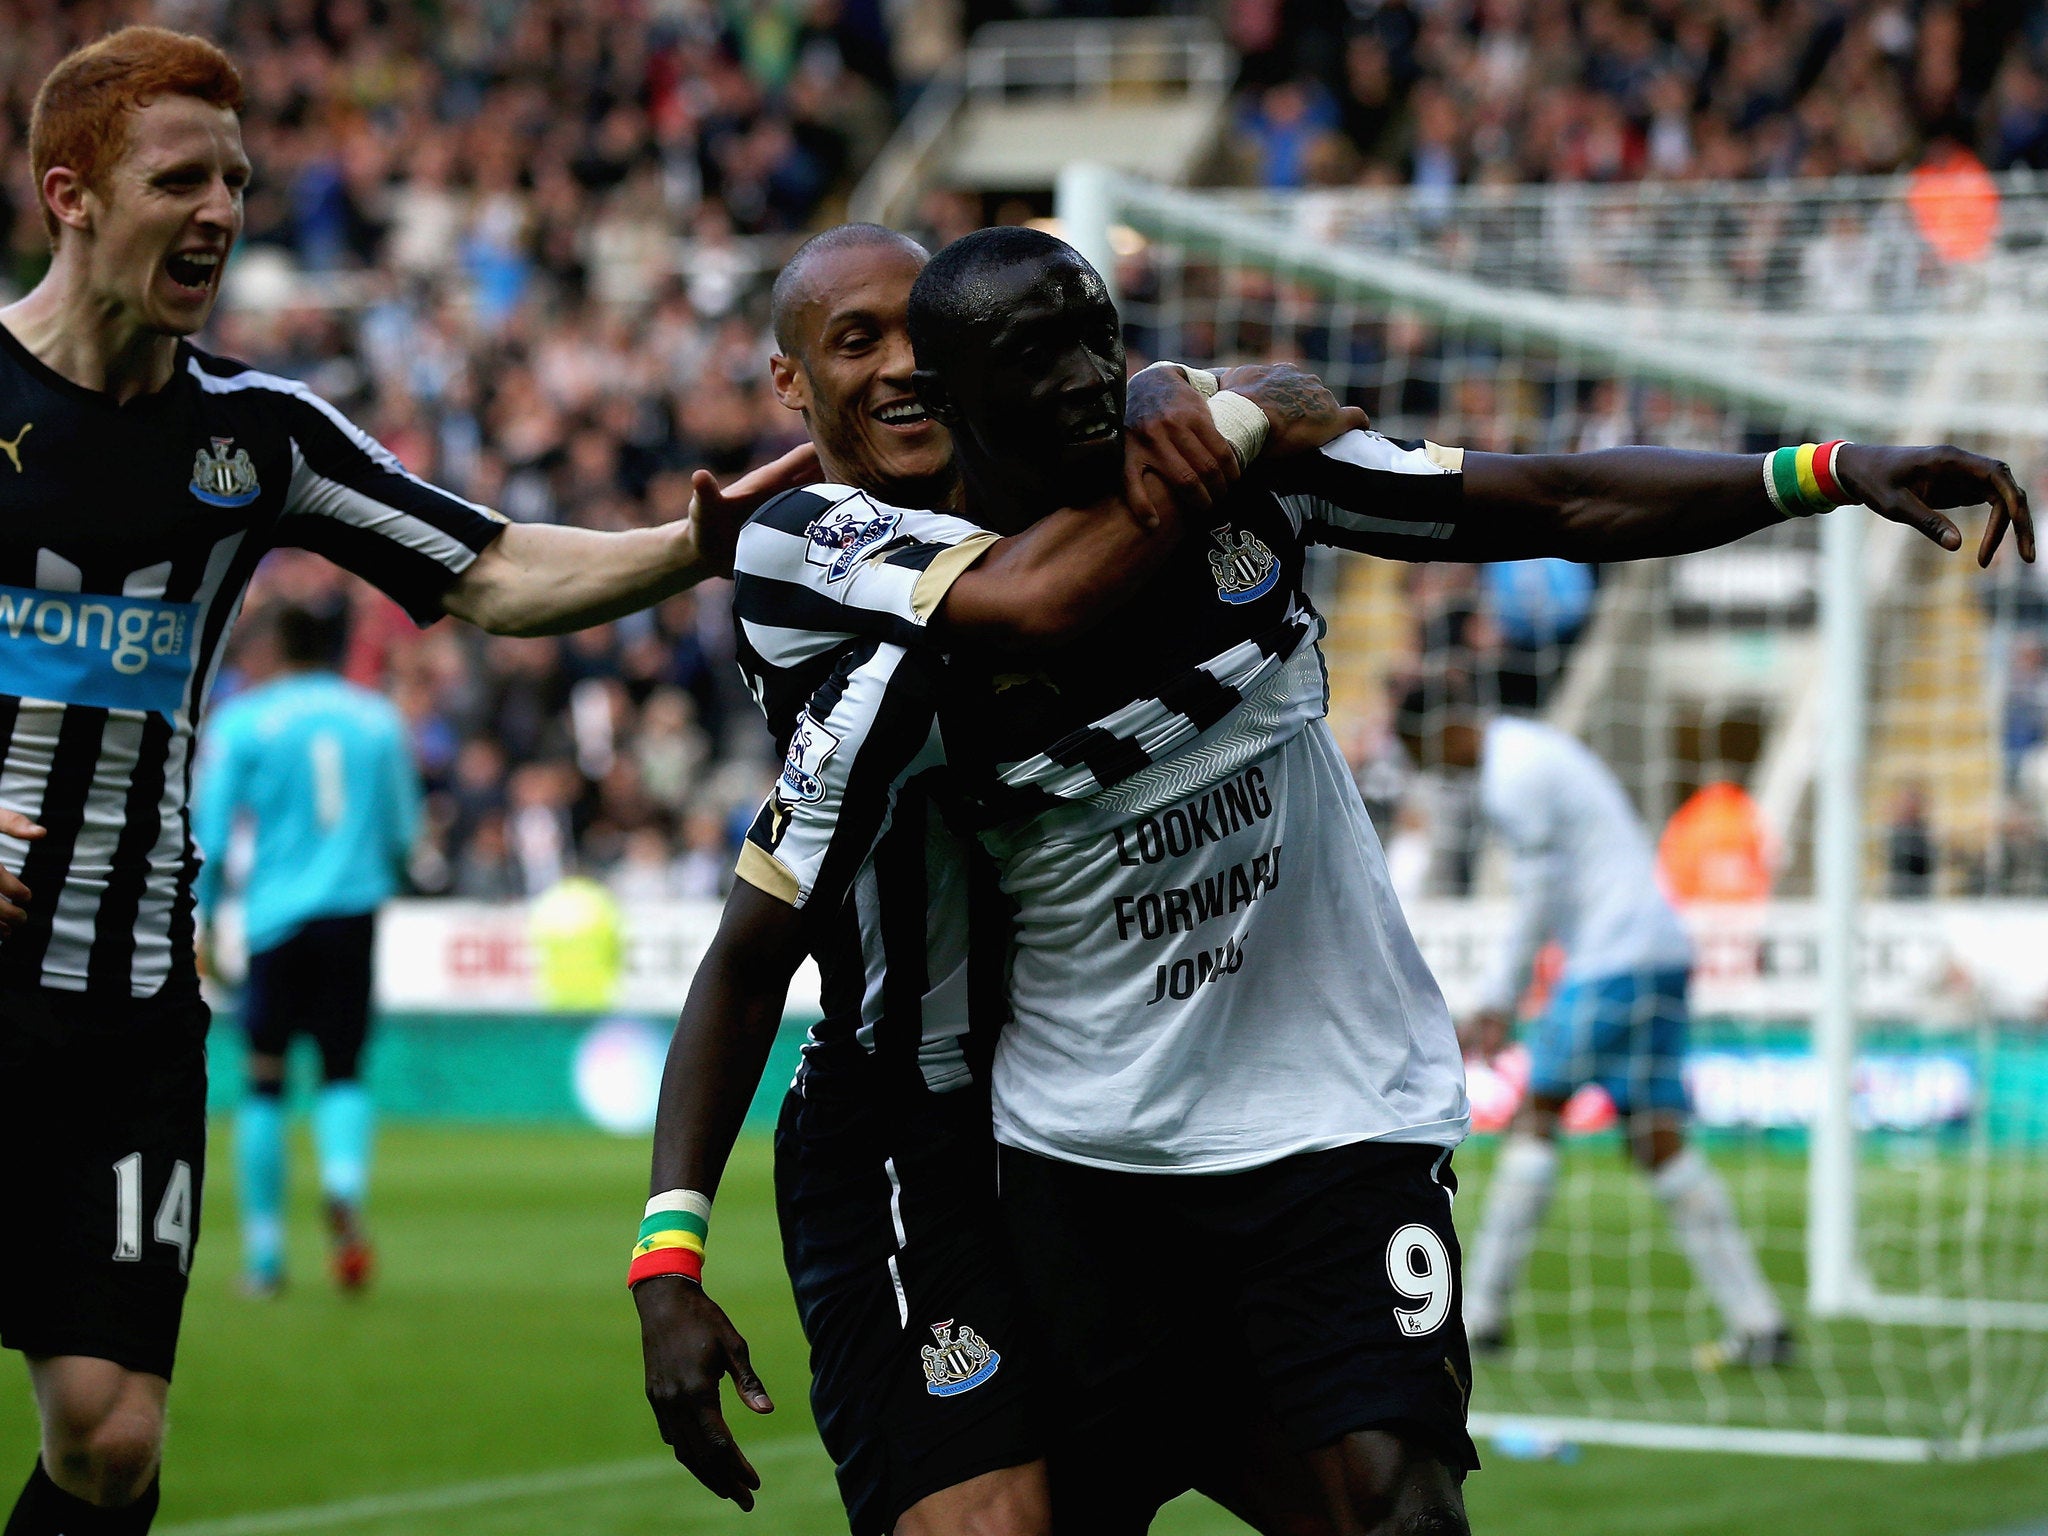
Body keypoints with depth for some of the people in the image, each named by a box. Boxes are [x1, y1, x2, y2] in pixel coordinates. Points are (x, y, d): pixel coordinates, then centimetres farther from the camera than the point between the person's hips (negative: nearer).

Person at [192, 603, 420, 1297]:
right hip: (356, 911, 2)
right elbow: (405, 834, 15)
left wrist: (197, 926, 6)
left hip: (277, 919, -2)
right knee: (343, 1073, 8)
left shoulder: (242, 721, 2)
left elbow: (208, 835, -1)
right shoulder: (380, 719, 9)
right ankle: (344, 1183, -22)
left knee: (265, 1079, 6)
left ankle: (263, 1251, 7)